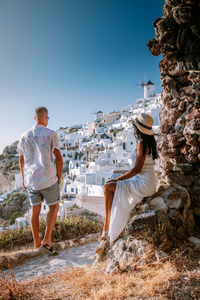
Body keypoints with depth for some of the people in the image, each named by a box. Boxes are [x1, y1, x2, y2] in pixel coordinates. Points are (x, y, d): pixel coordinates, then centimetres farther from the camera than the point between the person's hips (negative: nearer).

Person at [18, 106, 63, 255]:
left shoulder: (25, 136, 7)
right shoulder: (51, 134, -8)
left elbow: (21, 160, 13)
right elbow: (59, 158, -11)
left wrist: (23, 179, 23)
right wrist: (59, 178, 0)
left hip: (31, 180, 4)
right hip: (48, 179, -4)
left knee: (35, 211, 15)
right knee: (54, 207, 14)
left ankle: (36, 244, 21)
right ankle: (47, 239, 2)